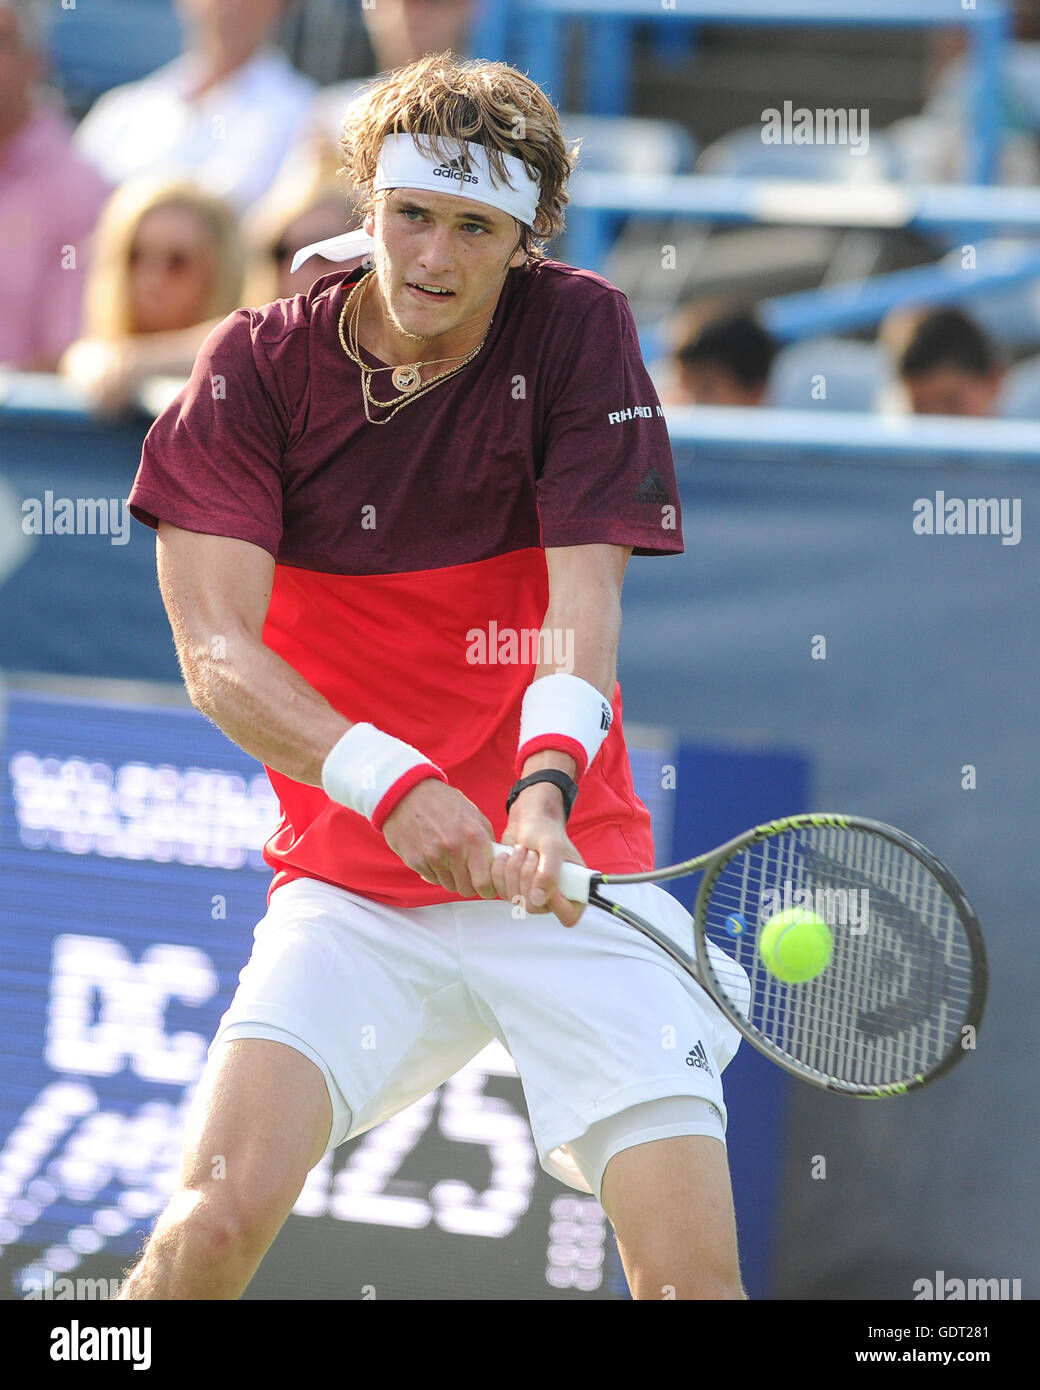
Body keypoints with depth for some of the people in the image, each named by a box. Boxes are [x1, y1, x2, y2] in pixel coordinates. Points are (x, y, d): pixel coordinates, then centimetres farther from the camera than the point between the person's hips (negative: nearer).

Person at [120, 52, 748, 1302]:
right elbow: (216, 652, -12)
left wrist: (545, 790, -32)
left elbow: (585, 599, -12)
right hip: (349, 882, 0)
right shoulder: (258, 366, -4)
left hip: (570, 872, 0)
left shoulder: (578, 331, -3)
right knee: (218, 1217, -21)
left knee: (694, 1273, -14)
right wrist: (391, 786, -29)